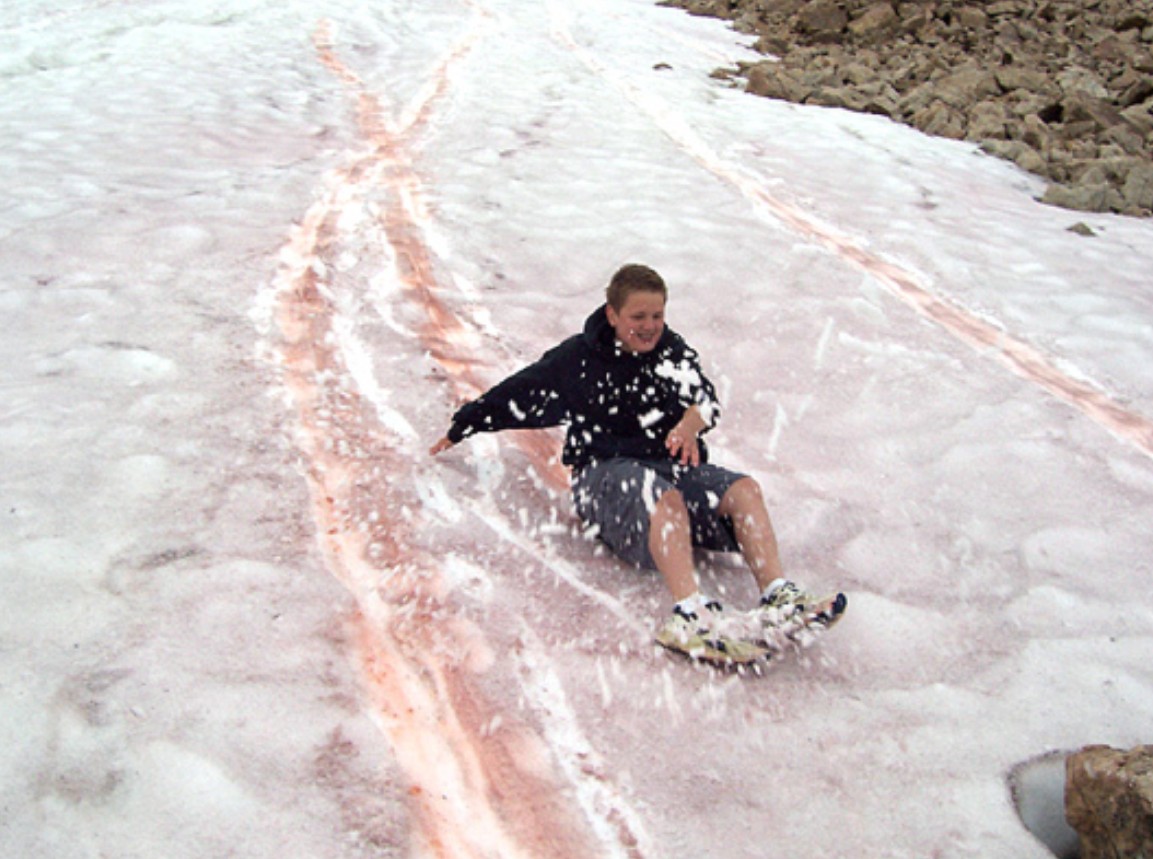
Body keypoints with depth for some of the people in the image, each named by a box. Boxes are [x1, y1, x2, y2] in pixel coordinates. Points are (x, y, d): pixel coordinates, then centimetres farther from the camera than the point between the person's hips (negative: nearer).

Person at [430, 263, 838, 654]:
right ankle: (689, 612, -59)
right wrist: (459, 430, 21)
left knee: (743, 489, -25)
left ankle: (776, 595, -41)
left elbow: (704, 395, -8)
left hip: (673, 464, 4)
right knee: (664, 497, -38)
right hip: (604, 472, -4)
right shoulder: (578, 358, 4)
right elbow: (515, 395, 15)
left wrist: (692, 421, -33)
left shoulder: (672, 351, 10)